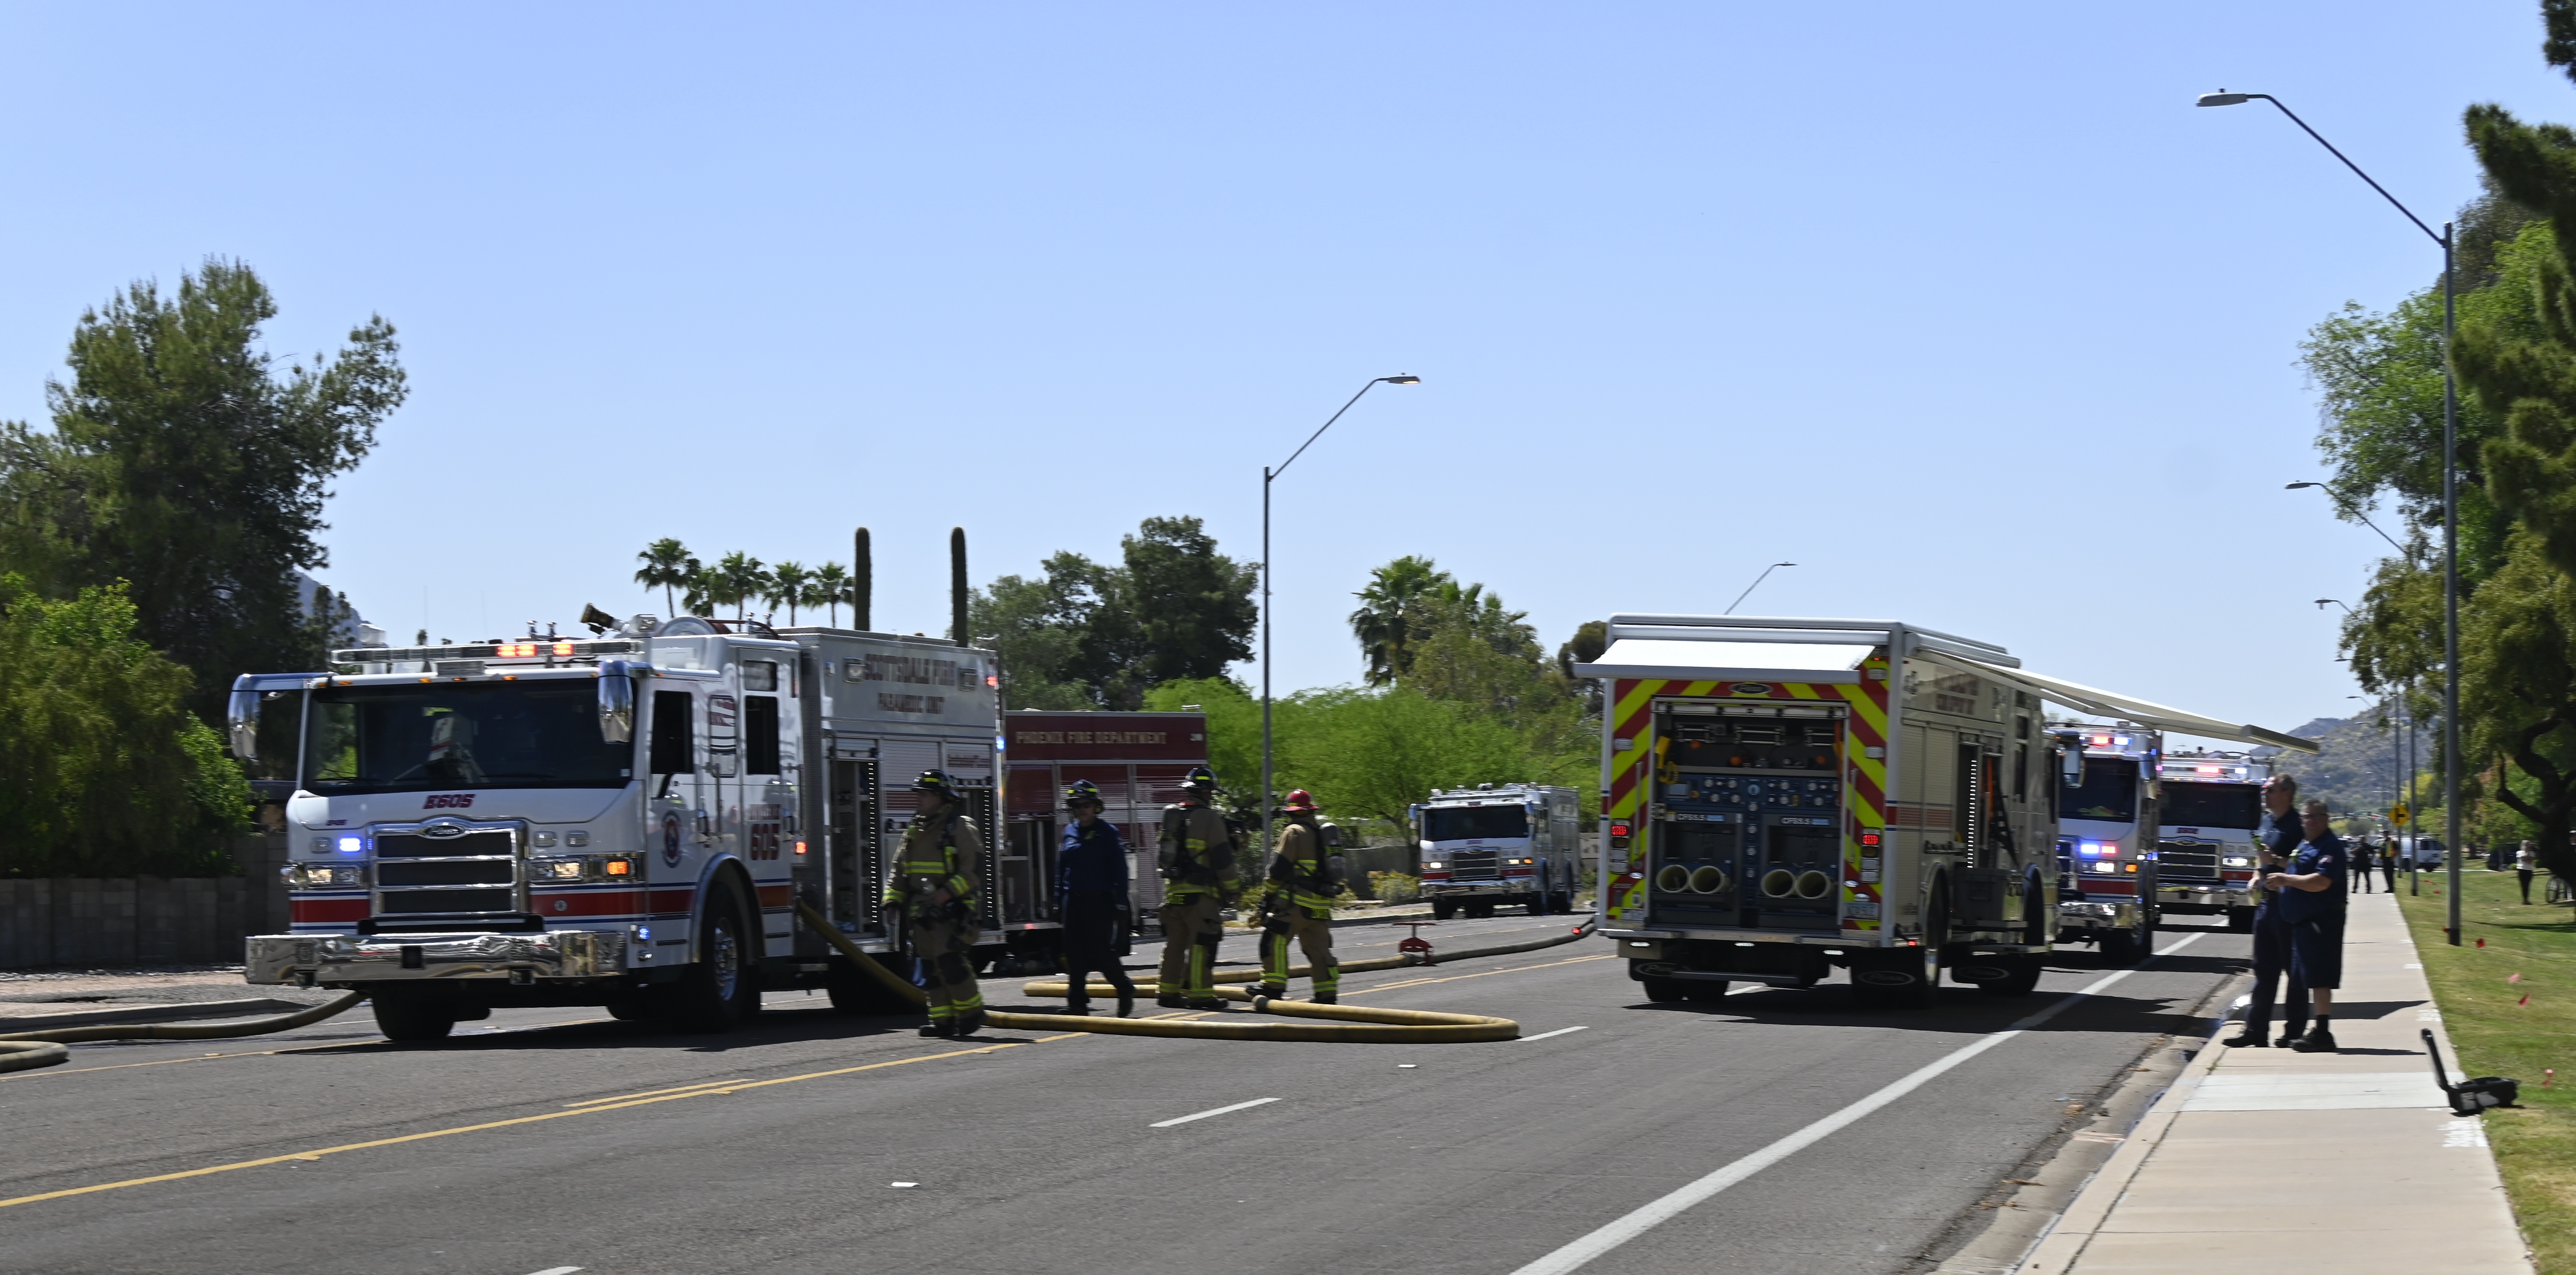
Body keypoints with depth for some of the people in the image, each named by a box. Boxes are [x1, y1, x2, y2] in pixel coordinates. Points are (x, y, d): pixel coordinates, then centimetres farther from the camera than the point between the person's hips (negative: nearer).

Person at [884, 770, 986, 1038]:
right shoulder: (914, 833, 17)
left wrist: (946, 893, -23)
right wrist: (893, 900, 5)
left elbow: (972, 872, -13)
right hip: (921, 912, 7)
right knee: (929, 966, 4)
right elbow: (899, 872, 20)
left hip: (951, 911, -7)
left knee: (950, 960, -15)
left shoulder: (961, 829, -5)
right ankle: (943, 1019, 8)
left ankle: (972, 1012, -2)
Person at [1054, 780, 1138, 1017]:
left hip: (1100, 902, -5)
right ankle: (1077, 1001, 7)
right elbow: (1061, 870, 16)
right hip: (1073, 900, 5)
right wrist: (1059, 902, 12)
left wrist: (1120, 904, -11)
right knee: (1075, 954, 3)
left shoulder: (1108, 832, -4)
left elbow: (1120, 871, -7)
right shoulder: (1070, 832, 11)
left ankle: (1125, 989, 14)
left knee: (1102, 952, -7)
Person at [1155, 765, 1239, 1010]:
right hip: (1200, 893, -7)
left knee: (1174, 942, 12)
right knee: (1201, 942, -4)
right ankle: (1199, 993, -5)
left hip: (1173, 889, 7)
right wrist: (1230, 888, -1)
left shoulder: (1170, 815, 11)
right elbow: (1222, 858, -10)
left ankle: (1167, 990, 14)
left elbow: (1161, 854, 17)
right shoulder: (1209, 817, -10)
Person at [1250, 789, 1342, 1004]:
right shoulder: (1321, 835, 18)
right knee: (1319, 948, 8)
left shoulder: (1294, 832, -7)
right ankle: (1328, 994, 4)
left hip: (1296, 901, -7)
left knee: (1274, 940, -2)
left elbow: (1280, 868, -11)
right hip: (1321, 904, 7)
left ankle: (1274, 986, -7)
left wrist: (1268, 894, -3)